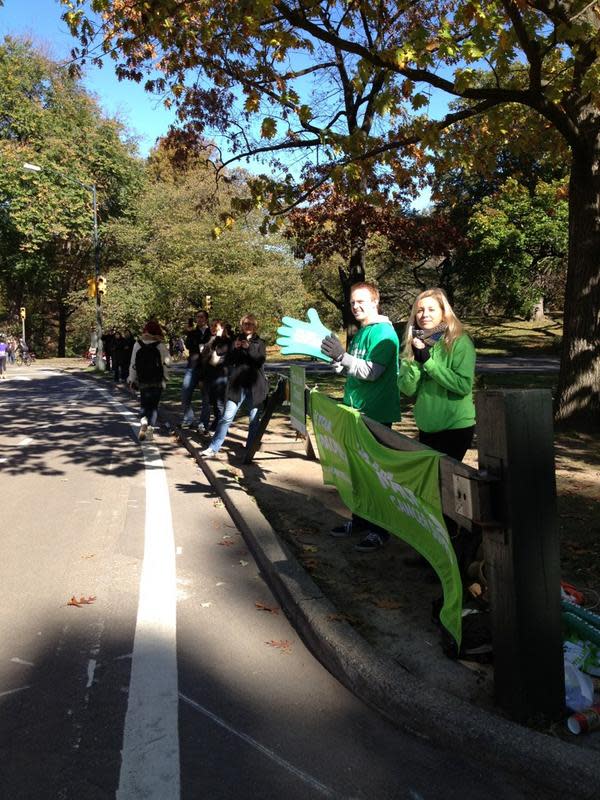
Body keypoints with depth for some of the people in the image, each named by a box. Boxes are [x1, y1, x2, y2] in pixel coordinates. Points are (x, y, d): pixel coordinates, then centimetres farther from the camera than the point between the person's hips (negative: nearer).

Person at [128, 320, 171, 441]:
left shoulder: (138, 345, -3)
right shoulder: (160, 345, -8)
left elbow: (133, 363, 1)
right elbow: (167, 361, -5)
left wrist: (132, 379, 10)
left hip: (143, 381, 1)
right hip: (157, 381, -1)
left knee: (144, 404, 14)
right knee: (154, 405, 8)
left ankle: (143, 422, -10)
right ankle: (150, 429, 3)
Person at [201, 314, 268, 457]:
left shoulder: (260, 343, 10)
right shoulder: (236, 340, 12)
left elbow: (261, 360, -6)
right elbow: (227, 362, 7)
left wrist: (249, 347, -18)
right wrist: (235, 349, -10)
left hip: (254, 386, 0)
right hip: (237, 385, 0)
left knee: (254, 419, 5)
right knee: (227, 417, -7)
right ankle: (213, 448, -5)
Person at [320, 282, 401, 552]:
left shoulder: (383, 332, -12)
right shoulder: (360, 333, 15)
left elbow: (372, 372, -22)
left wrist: (342, 356, -30)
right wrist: (335, 357, 3)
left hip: (377, 414, -9)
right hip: (357, 411, 9)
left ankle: (380, 530, 9)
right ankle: (360, 520, 28)